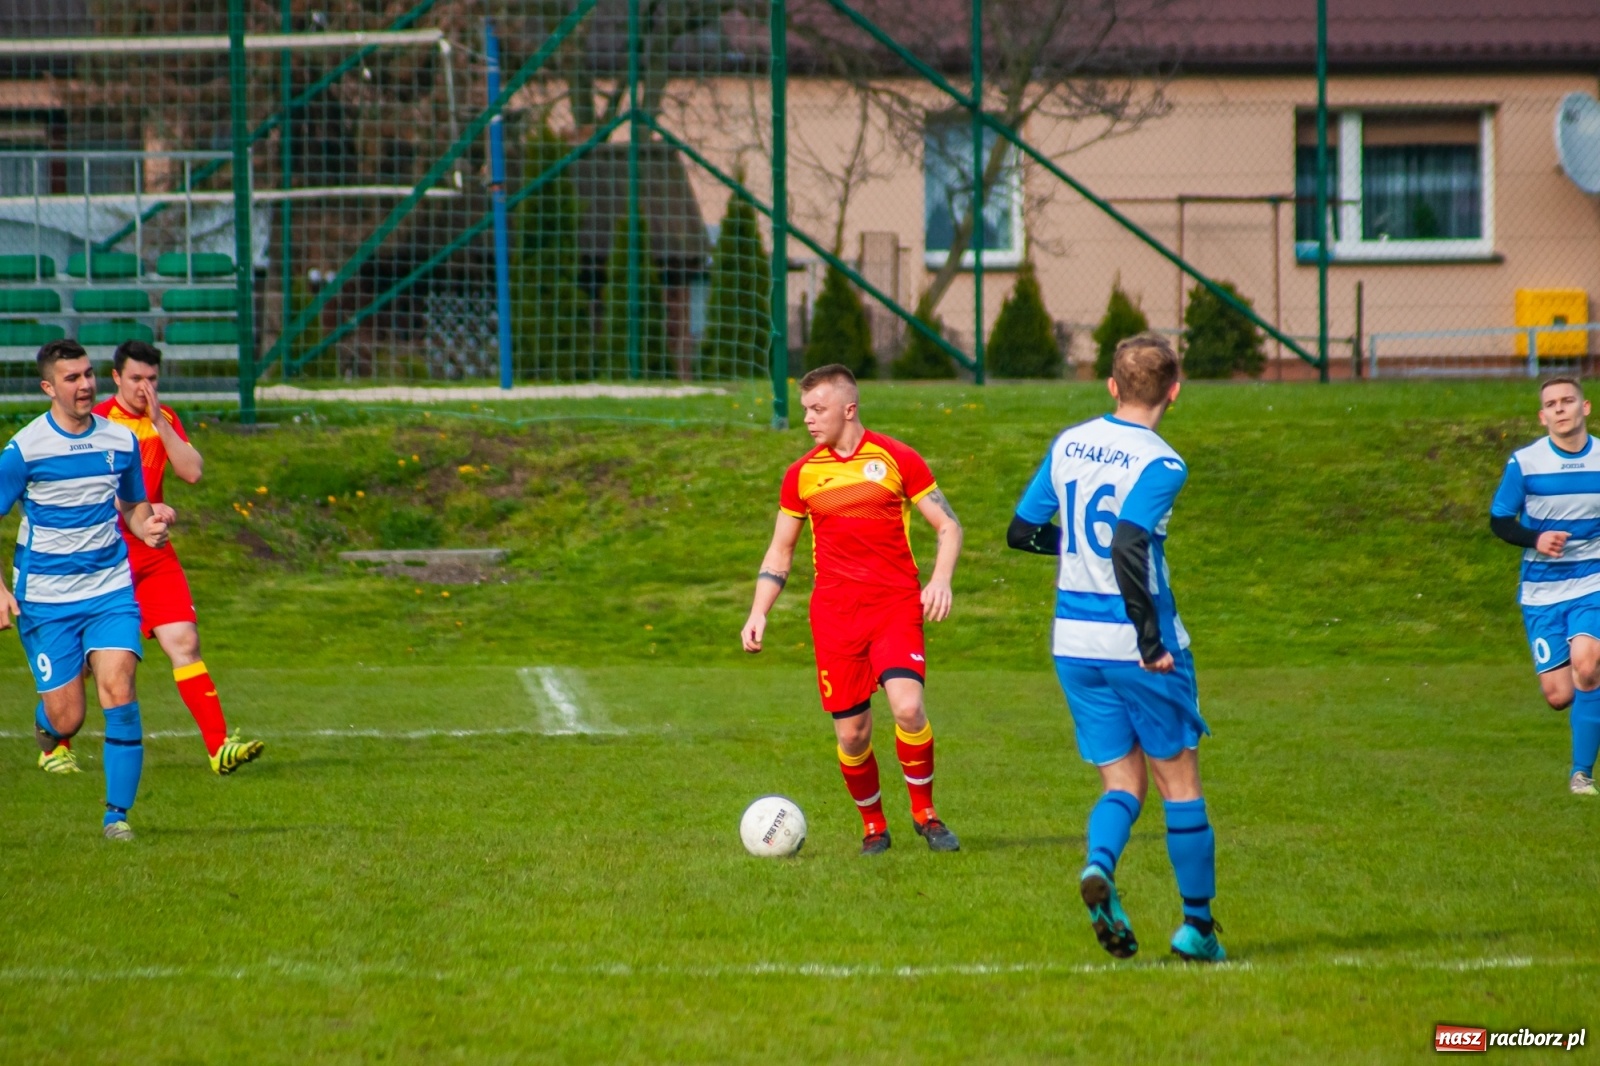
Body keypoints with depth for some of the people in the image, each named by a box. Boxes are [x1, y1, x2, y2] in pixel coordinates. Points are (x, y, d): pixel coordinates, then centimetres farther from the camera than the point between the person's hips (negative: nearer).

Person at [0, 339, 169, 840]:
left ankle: (117, 813, -8)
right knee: (67, 719, -2)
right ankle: (47, 724, 38)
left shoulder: (121, 441, 2)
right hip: (44, 598, -2)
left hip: (110, 591, 2)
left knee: (118, 689, -18)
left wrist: (148, 527, -6)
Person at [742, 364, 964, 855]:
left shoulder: (896, 459, 1)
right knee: (851, 733, -1)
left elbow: (948, 526, 5)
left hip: (896, 604, -3)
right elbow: (780, 551, 18)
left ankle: (925, 812, -1)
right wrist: (759, 613, 6)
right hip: (835, 612, 3)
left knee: (907, 706, -22)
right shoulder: (801, 474, 9)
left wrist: (940, 580, -13)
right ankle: (873, 827, 20)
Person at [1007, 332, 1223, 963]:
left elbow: (1022, 532, 12)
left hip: (1073, 643, 5)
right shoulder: (1160, 465, -13)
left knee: (1123, 783, 10)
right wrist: (1151, 640, -21)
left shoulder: (1068, 445, 6)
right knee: (1179, 780, 9)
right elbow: (1128, 546, -26)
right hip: (1136, 647, -5)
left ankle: (1099, 865, -22)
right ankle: (1197, 926, 14)